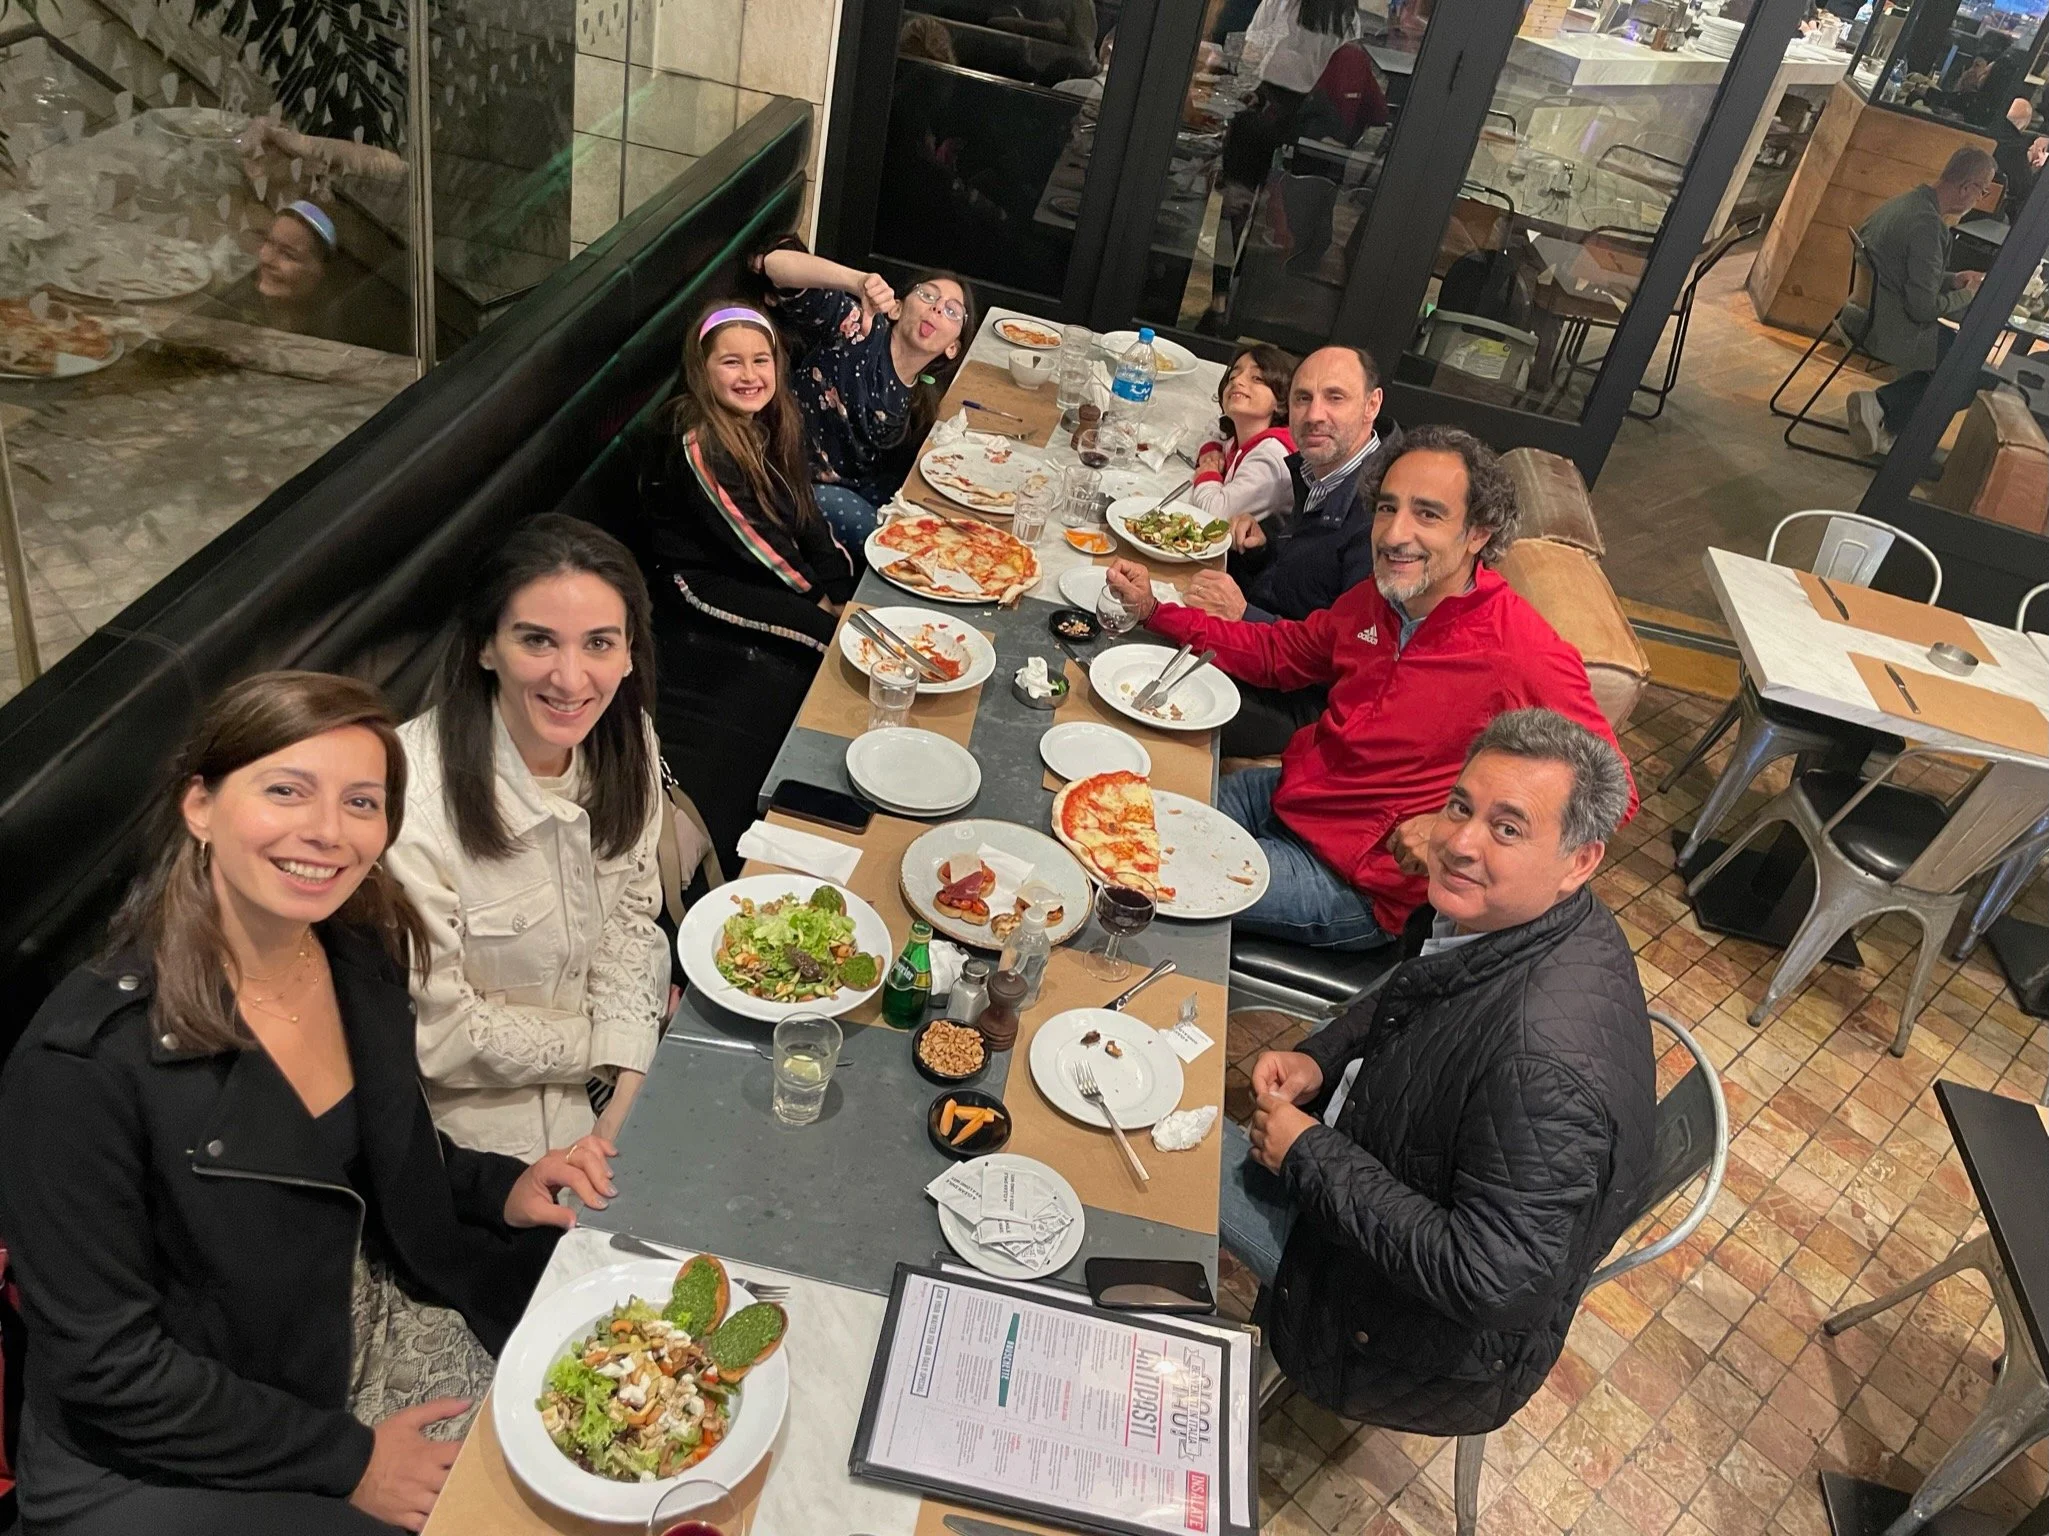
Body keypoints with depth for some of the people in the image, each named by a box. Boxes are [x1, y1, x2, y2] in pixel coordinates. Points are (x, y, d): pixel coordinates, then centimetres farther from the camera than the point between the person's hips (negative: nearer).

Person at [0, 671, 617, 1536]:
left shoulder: (363, 954, -7)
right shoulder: (85, 1062, -26)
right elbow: (109, 1367, -19)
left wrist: (503, 1190, -6)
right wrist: (346, 1460, -16)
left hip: (367, 1327, 6)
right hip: (166, 1467, -5)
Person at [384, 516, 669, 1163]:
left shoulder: (626, 739, -13)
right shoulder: (413, 806, -33)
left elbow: (629, 914, 0)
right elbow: (438, 1035, -20)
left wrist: (632, 1079, -11)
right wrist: (604, 1044, -10)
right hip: (490, 1100, -5)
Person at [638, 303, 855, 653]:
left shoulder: (775, 415, -7)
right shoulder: (698, 443, -29)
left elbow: (799, 502, -4)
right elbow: (748, 536, -23)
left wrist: (836, 585, -9)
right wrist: (818, 594, -14)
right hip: (707, 574, -8)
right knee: (836, 630, -16)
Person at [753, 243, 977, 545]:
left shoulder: (928, 394, 1)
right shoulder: (858, 327, -17)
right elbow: (775, 262, -30)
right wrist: (858, 282, -44)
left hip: (861, 489, 7)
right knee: (872, 531, -25)